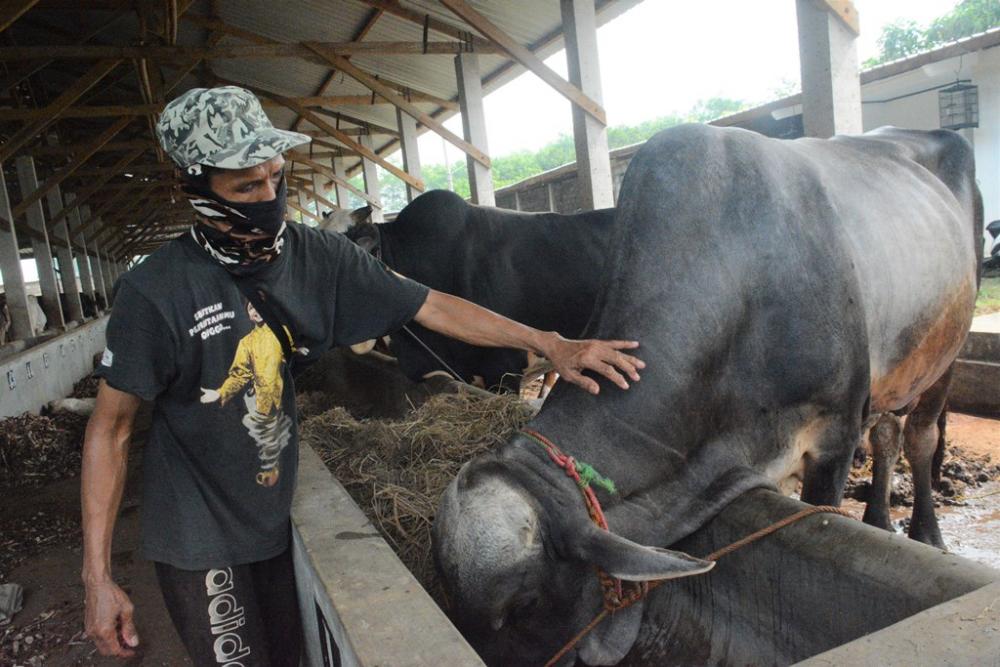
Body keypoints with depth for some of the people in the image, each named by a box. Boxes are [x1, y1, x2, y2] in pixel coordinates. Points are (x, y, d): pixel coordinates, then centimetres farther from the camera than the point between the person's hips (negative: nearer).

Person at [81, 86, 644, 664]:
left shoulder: (318, 257, -9)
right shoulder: (155, 292, -20)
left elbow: (432, 307, -7)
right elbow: (112, 427, -12)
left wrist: (550, 344, -10)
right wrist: (98, 576, -12)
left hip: (275, 522, 4)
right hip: (197, 539, -4)